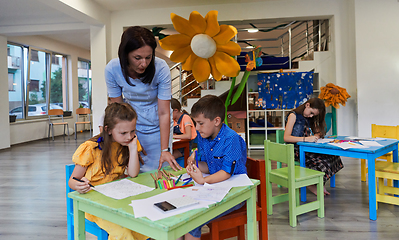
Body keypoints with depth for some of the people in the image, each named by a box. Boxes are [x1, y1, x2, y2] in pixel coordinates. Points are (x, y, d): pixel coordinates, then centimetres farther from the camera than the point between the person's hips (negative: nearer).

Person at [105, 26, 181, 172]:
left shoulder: (161, 68, -26)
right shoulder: (112, 69, -20)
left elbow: (164, 113, -22)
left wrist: (165, 150, -23)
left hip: (157, 127, -1)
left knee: (157, 172, 2)